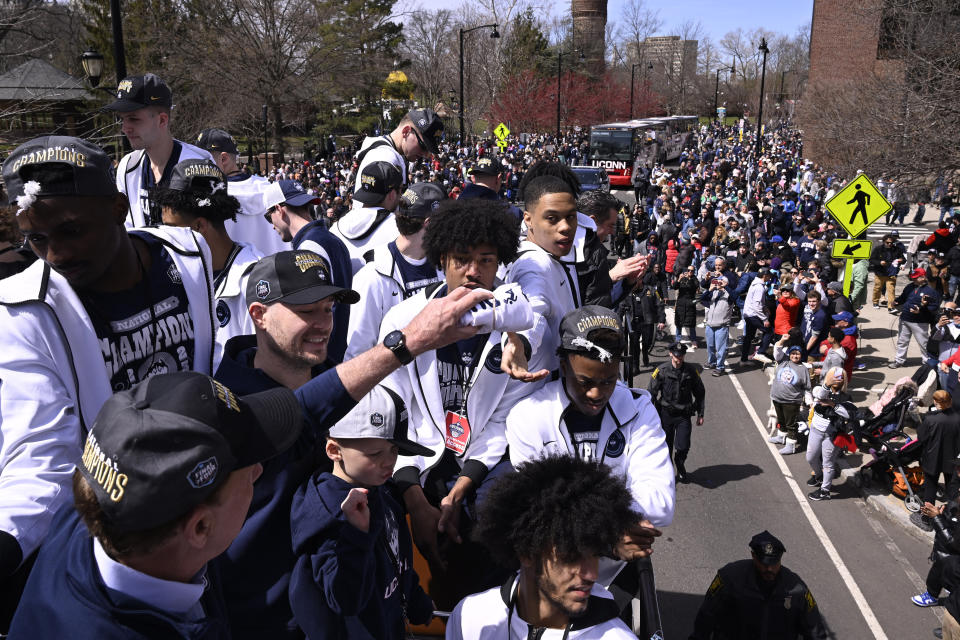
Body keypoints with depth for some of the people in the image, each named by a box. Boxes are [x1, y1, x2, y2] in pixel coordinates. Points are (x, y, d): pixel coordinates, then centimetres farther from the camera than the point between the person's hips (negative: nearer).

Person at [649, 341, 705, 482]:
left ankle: (680, 466, 27)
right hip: (665, 414, 0)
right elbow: (651, 393, -1)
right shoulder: (661, 371, -6)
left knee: (683, 447, -5)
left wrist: (700, 414, 9)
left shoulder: (691, 371, -2)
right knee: (666, 446, 7)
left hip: (684, 415, 0)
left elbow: (700, 393, 10)